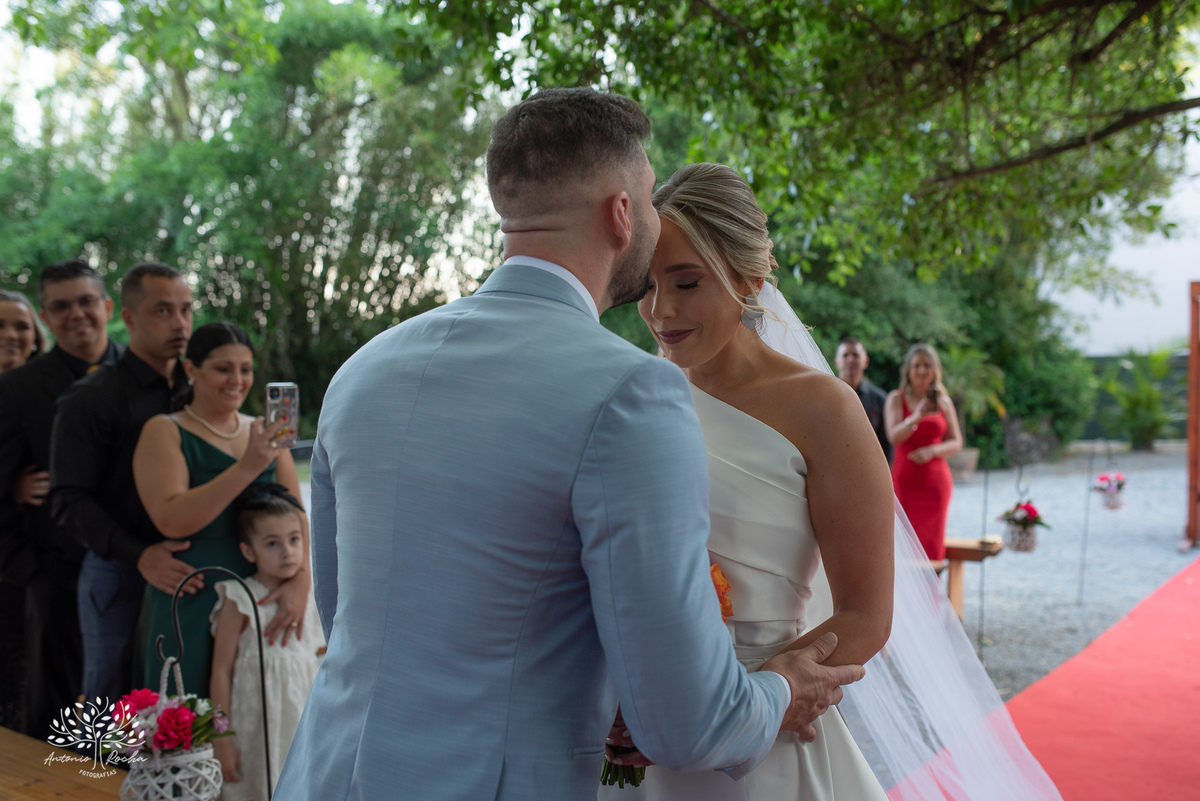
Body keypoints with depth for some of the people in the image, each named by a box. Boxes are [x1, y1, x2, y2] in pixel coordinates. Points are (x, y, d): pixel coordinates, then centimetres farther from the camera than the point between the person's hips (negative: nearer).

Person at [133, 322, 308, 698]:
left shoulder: (264, 432, 10)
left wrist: (300, 579, -13)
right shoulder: (165, 431, -3)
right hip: (194, 607, -4)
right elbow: (171, 520, -18)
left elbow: (295, 514, 3)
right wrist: (246, 468, -25)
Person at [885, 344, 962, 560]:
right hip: (904, 479, -2)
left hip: (936, 480, 2)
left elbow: (956, 442, 8)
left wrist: (932, 450, -11)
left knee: (932, 542, 2)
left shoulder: (943, 401, 10)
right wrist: (916, 417, -28)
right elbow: (894, 437, -11)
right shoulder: (896, 398, 2)